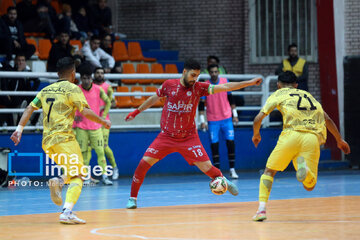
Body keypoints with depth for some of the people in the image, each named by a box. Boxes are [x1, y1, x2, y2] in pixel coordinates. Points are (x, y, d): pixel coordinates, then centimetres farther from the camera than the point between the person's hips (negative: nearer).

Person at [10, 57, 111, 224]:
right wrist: (103, 122, 2)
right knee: (77, 176, -7)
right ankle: (67, 212, -26)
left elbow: (30, 108, 11)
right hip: (64, 138, -7)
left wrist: (19, 129, 11)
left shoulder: (46, 90, 16)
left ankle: (58, 182, -7)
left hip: (47, 141, 7)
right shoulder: (72, 89, -3)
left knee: (72, 171, 23)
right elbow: (85, 112, -11)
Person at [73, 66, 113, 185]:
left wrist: (103, 116, 5)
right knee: (83, 152, 0)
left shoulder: (98, 90, -2)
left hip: (96, 126, 1)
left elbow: (108, 102, 12)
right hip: (81, 127, -1)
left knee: (100, 151, -3)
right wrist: (74, 116, -4)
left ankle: (104, 175, 1)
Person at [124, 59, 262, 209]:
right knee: (145, 162, -11)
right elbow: (154, 99, 13)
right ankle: (132, 198, 4)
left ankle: (224, 181, 25)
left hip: (188, 137, 0)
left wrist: (249, 83, -17)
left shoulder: (198, 88, -6)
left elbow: (224, 87, -10)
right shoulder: (169, 85, -5)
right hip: (166, 136, 0)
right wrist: (136, 112, 20)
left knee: (206, 166, -8)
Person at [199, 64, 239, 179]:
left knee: (230, 142, -4)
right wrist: (202, 121, -7)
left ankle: (232, 170, 4)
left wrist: (235, 114, 9)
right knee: (214, 145, -3)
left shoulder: (225, 82, 2)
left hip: (227, 118, 1)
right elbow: (201, 104, -3)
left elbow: (231, 99, 10)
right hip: (213, 120, -1)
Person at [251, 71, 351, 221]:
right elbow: (327, 119, 31)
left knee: (269, 171, 19)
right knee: (309, 186, 7)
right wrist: (339, 140, 42)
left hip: (292, 134, -2)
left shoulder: (278, 95, 19)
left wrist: (256, 135, 31)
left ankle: (262, 208, 2)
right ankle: (304, 166, -25)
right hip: (313, 138, 2)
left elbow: (258, 119, 11)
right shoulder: (308, 95, 29)